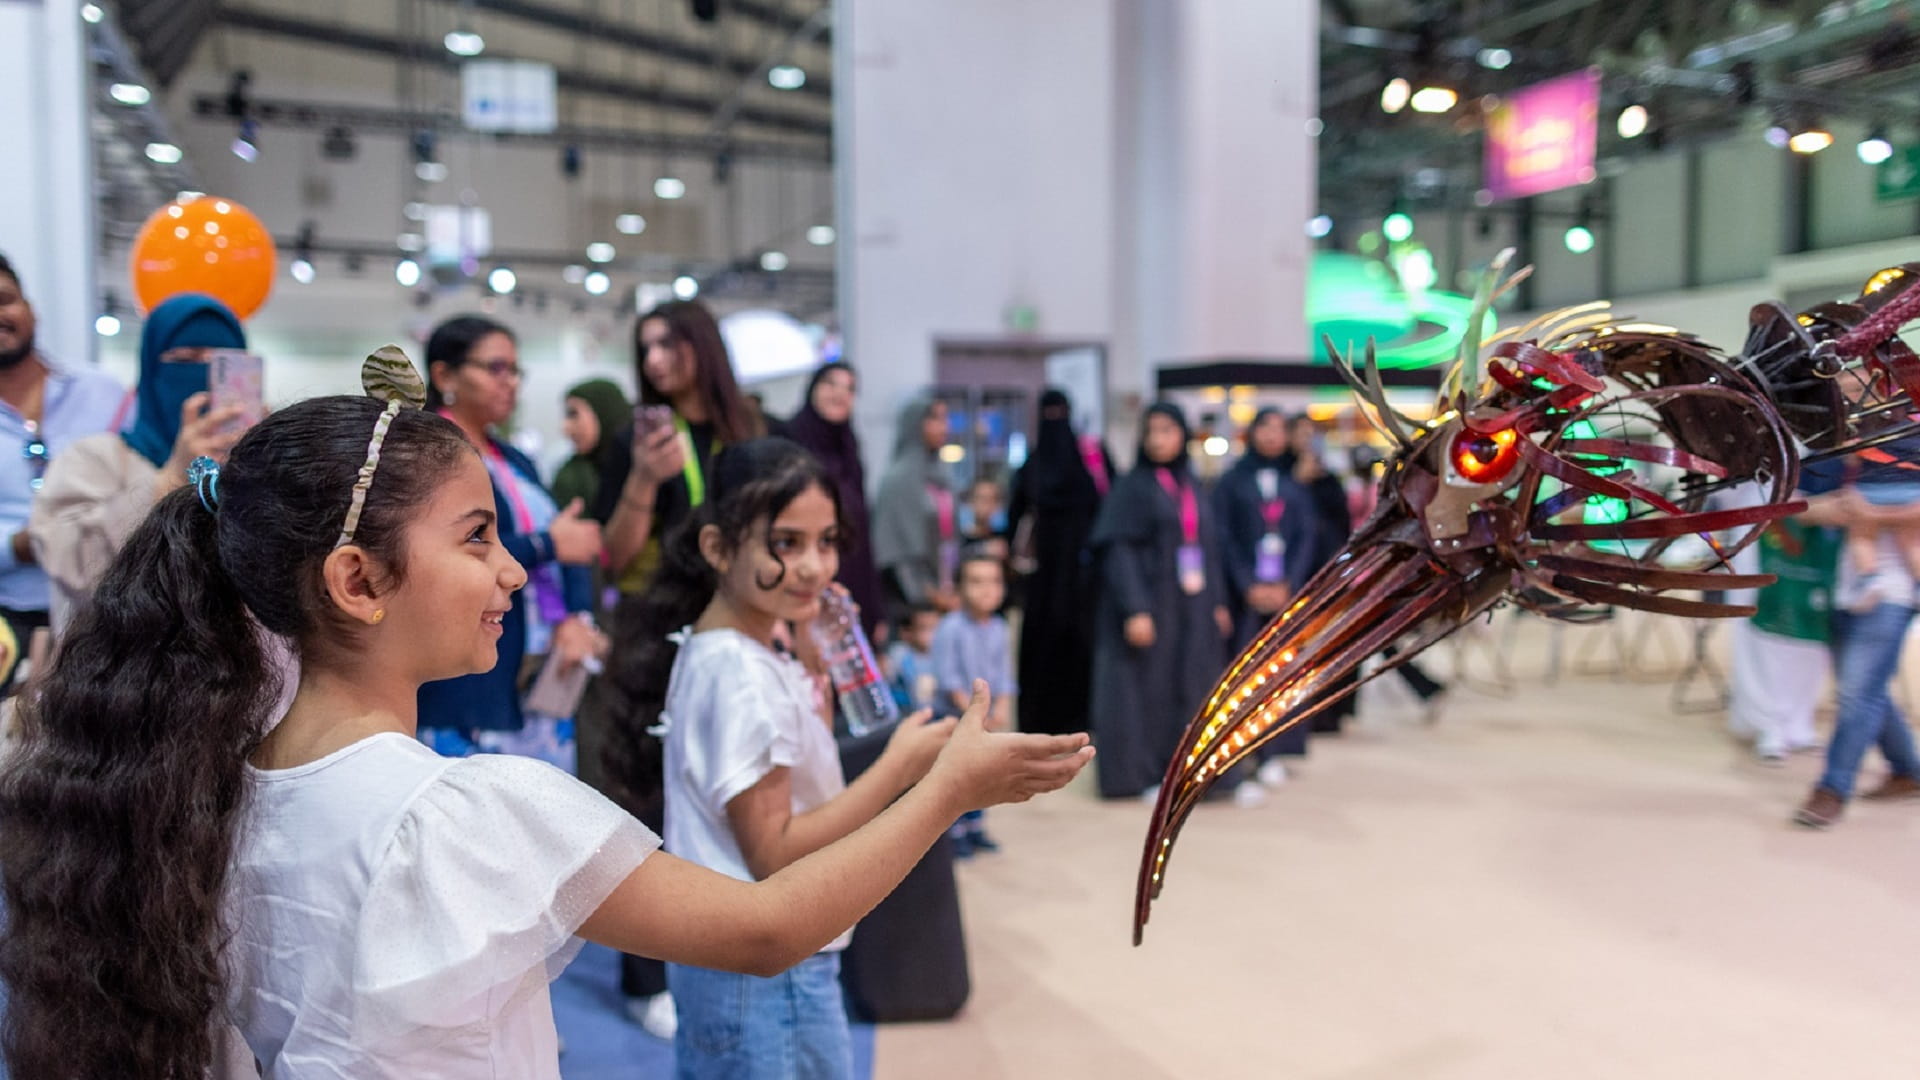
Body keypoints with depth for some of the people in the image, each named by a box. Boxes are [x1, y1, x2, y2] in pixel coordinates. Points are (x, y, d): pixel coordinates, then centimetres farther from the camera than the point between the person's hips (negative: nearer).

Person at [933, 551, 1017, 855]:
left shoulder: (998, 628, 1)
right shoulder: (950, 628, -17)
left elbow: (1004, 673, 4)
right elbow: (948, 676, -18)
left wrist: (1002, 707, -9)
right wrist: (970, 709, -20)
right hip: (953, 715, -6)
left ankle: (975, 828, 27)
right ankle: (954, 833, 7)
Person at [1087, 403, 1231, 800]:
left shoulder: (1191, 488, 13)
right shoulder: (1132, 487, -5)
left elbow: (1207, 547, 16)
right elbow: (1119, 550, -12)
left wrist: (1219, 602, 10)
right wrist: (1134, 609, -21)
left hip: (1193, 606, 6)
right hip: (1151, 604, -6)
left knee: (1194, 690, 6)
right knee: (1147, 688, -1)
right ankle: (1144, 774, 8)